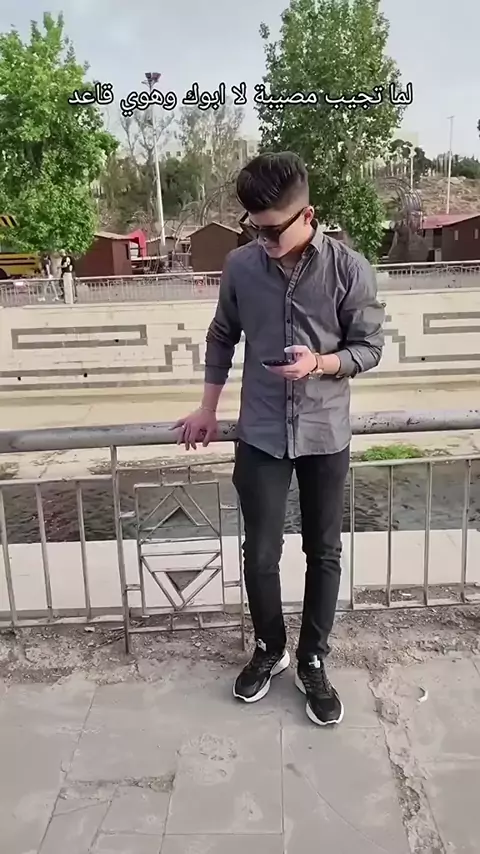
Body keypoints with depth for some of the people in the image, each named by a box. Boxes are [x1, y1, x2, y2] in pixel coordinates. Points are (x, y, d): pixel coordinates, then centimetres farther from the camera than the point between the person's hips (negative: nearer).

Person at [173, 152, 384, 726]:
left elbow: (369, 348, -3)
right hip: (260, 435, 1)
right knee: (260, 554, 7)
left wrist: (319, 363, -23)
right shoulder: (240, 266, -2)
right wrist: (208, 408, 9)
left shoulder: (349, 268, -9)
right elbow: (222, 337, 10)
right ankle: (270, 650, 34)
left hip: (325, 436, -1)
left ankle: (312, 661, 31)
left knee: (324, 553, 10)